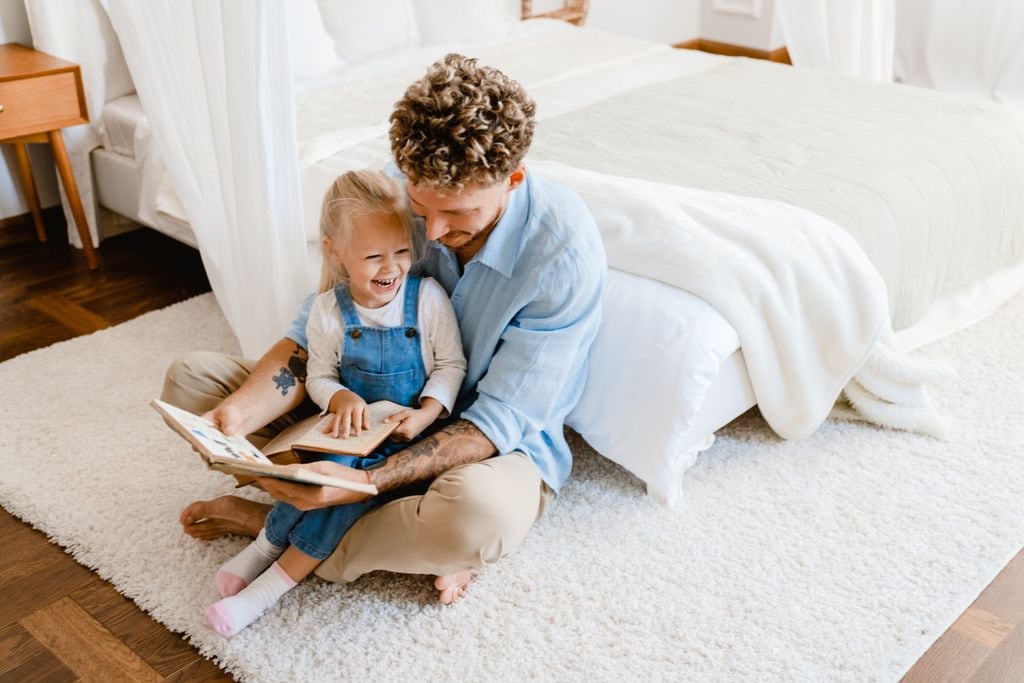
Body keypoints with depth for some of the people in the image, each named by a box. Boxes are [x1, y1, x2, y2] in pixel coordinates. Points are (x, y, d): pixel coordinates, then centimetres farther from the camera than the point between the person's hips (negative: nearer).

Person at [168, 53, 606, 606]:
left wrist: (367, 482, -36)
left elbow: (499, 419, -24)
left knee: (483, 513, -43)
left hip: (497, 444, -4)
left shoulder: (565, 253, -27)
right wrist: (236, 415, -27)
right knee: (188, 378, -4)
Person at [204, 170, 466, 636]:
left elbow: (451, 365, -3)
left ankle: (273, 581, -18)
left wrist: (426, 414, -18)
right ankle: (266, 549, -17)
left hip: (412, 429, -1)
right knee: (336, 464, -31)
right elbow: (319, 377, 3)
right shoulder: (329, 310, -6)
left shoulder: (428, 297, -10)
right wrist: (341, 398, -20)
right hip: (354, 424, 2)